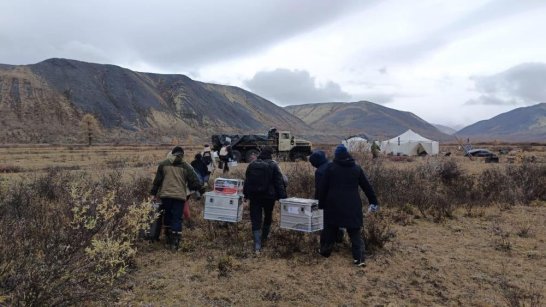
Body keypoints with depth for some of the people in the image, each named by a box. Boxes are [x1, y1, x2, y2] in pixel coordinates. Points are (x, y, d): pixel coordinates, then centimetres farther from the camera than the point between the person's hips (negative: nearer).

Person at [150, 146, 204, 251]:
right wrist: (202, 191, 14)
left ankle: (169, 240, 24)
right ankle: (175, 242, -1)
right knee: (177, 219, 2)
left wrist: (153, 193, 13)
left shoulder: (163, 164, 8)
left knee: (167, 216, 16)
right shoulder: (186, 167, 5)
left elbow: (157, 180, 8)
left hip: (165, 195, 2)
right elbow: (194, 181, 4)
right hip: (179, 196, -2)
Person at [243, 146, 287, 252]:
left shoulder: (252, 164, 4)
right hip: (269, 196, -2)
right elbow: (279, 182, -10)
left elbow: (247, 181, 10)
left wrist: (246, 194, 17)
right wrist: (282, 195, -6)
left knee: (256, 220, 3)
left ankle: (257, 245, -4)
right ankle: (264, 238, 32)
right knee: (268, 217, 21)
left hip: (254, 197, 2)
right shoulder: (273, 165, -8)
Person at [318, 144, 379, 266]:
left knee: (330, 229, 16)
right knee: (355, 233, 5)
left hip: (333, 205, -1)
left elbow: (323, 188, -1)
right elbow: (367, 186, 8)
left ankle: (325, 251, 28)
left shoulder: (330, 167, -1)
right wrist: (373, 201, 15)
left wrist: (321, 204, 6)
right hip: (353, 206, 1)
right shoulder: (356, 168, 6)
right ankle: (358, 258, -3)